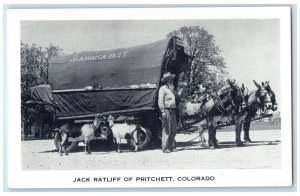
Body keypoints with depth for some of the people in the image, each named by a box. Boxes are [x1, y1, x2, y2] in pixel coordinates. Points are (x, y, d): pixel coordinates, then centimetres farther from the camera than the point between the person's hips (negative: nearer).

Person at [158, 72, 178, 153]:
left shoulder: (171, 88, 22)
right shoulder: (163, 88, -4)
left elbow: (175, 96, 17)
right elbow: (160, 100, -11)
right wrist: (163, 111, -18)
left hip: (173, 111, 8)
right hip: (167, 110, -8)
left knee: (173, 129, 9)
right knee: (166, 130, -7)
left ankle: (172, 146, 16)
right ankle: (165, 147, -5)